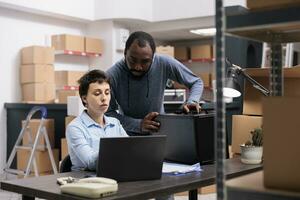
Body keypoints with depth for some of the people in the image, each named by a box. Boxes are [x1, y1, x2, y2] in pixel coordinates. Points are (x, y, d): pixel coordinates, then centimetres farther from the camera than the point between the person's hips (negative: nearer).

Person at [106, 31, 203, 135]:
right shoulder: (112, 76, -20)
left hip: (159, 133, 0)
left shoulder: (164, 63, -16)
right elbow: (108, 113, -16)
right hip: (128, 134, 0)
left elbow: (197, 82, -4)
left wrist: (192, 102, -23)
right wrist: (139, 125, -28)